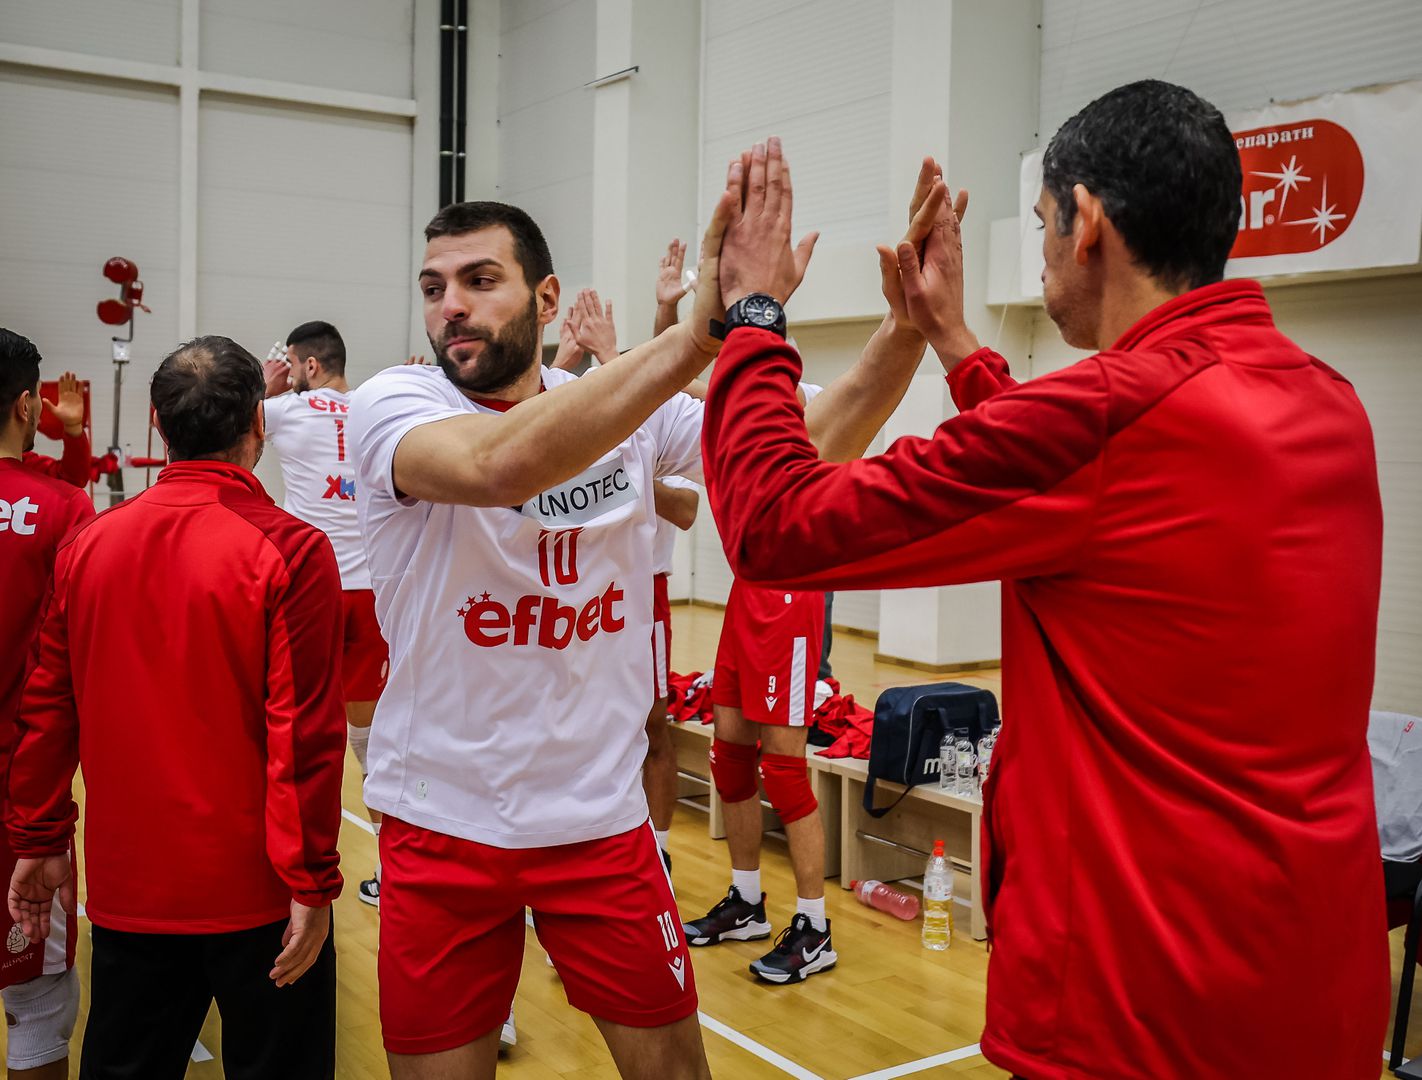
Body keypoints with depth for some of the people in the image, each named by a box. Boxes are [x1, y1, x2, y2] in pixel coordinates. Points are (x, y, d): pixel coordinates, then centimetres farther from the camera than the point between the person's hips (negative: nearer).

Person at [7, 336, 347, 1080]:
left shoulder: (86, 545, 0)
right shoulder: (290, 550, -15)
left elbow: (47, 707, 6)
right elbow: (305, 732, -17)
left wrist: (40, 839, 16)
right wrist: (313, 884, -11)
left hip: (125, 886, 5)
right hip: (251, 888, -4)